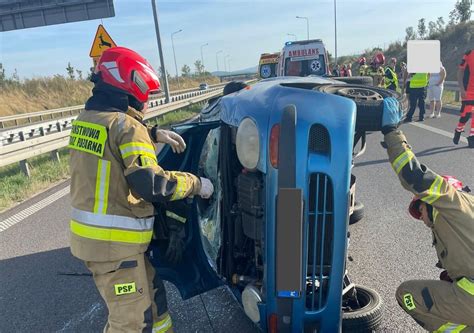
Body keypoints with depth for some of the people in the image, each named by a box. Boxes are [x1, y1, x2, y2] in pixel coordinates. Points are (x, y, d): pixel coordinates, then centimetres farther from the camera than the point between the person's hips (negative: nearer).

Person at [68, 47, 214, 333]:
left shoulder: (87, 118, 7)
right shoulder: (126, 125, -19)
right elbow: (152, 184, -27)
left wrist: (154, 134, 14)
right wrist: (196, 183, -13)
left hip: (89, 234, 9)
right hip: (115, 243, -9)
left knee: (152, 294, 24)